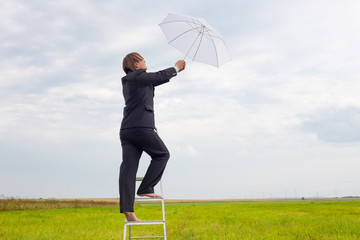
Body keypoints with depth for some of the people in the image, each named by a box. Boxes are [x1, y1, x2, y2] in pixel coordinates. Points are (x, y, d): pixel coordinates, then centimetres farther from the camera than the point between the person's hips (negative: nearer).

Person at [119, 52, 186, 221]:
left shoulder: (127, 81, 23)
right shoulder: (138, 76, -3)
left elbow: (157, 79, 31)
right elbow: (160, 76, 9)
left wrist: (174, 71, 37)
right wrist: (176, 68, 28)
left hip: (126, 130, 8)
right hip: (141, 127, -8)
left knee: (128, 167, -1)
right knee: (162, 154, 9)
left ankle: (127, 210, -5)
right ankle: (145, 188, 0)